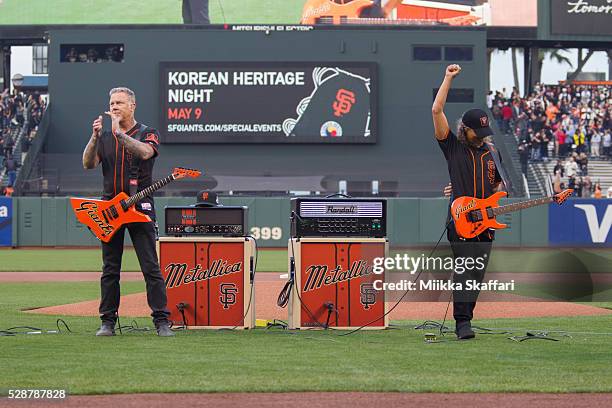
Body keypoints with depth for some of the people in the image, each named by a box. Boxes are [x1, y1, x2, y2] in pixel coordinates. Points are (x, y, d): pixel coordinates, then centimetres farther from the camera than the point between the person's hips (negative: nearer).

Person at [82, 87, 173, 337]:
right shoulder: (105, 136, 13)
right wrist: (95, 136, -14)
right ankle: (108, 321, 11)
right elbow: (88, 164, 0)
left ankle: (162, 321, -6)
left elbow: (145, 152, -21)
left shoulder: (147, 134, 2)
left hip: (140, 206, -4)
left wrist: (118, 132, -23)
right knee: (110, 269, 6)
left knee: (151, 267, -7)